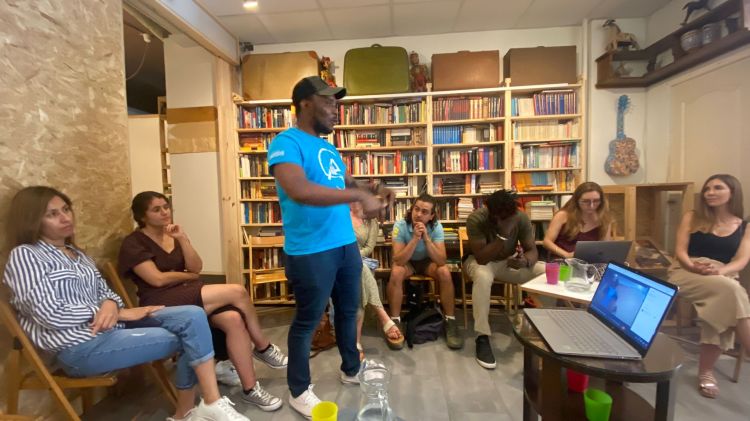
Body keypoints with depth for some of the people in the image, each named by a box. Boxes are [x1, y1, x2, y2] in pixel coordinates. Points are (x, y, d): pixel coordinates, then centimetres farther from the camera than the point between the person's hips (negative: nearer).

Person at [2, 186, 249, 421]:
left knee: (192, 316, -15)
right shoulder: (24, 255, -4)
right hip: (79, 347, -7)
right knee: (188, 338, -18)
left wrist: (111, 306, -10)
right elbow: (49, 314, -15)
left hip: (112, 326, 7)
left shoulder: (77, 254, 20)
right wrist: (120, 313, -13)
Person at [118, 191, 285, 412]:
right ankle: (264, 348, -10)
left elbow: (197, 268, 4)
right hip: (163, 305, -6)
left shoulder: (173, 234, 17)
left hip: (191, 294, 6)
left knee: (234, 319, -26)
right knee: (237, 292, -26)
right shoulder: (133, 244, -1)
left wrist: (182, 239, -6)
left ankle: (250, 389, -15)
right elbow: (158, 279, -12)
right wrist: (188, 275, 2)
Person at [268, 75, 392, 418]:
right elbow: (299, 191, -32)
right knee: (307, 321, 9)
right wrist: (360, 196, -28)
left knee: (348, 310, 22)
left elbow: (347, 182, 26)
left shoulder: (328, 147, 13)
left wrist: (372, 188, 5)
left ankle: (351, 369, 45)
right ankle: (299, 391, 31)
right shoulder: (287, 142, -14)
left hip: (346, 245, 9)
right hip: (311, 252, -8)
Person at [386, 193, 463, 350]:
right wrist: (415, 238, -40)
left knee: (445, 272, -28)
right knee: (396, 273, -33)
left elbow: (441, 261, -28)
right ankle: (395, 321, -19)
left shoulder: (436, 226, -20)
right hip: (406, 261, -1)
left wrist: (426, 238, -38)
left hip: (428, 261, 1)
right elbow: (398, 260, -31)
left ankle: (450, 321, -12)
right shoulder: (400, 225, -24)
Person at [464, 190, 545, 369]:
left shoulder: (521, 218, -15)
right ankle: (482, 337, -28)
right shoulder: (476, 219, -27)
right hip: (481, 262, -4)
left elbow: (532, 250, -11)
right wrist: (504, 234, -41)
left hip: (509, 261, 4)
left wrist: (525, 261, -35)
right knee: (483, 276, -40)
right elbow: (482, 257, -31)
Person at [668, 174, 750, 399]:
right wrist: (693, 266, -18)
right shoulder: (693, 217, 12)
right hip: (686, 273, -1)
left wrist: (721, 270, -22)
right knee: (731, 290, -35)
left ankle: (706, 370, -22)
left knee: (723, 307, -34)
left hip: (725, 277, 1)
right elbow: (680, 251, 4)